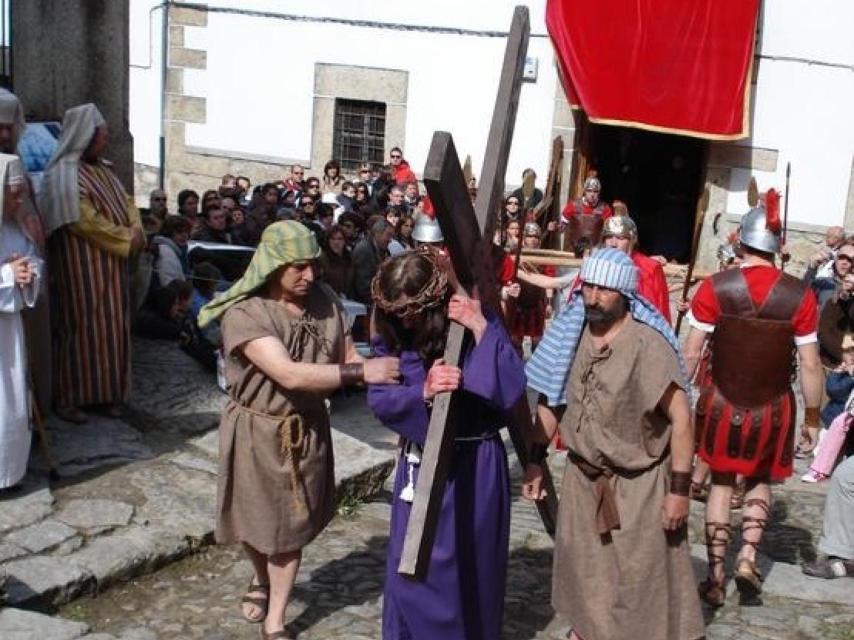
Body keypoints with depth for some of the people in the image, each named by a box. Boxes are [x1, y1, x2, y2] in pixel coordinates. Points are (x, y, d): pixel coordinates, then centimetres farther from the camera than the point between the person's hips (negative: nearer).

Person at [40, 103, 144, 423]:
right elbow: (84, 220, -19)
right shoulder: (64, 173, -12)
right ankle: (68, 398, 5)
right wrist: (126, 238, -15)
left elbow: (126, 202, 14)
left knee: (112, 324, 9)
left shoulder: (103, 169, 15)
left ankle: (109, 391, 17)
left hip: (113, 260, 8)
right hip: (82, 261, -8)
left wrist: (136, 231, -5)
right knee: (81, 325, -4)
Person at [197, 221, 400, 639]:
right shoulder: (244, 312, -23)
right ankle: (261, 577, 53)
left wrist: (383, 371, -23)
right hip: (257, 431, -3)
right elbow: (290, 374, -33)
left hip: (308, 429, 3)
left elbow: (348, 358, -2)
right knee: (256, 519, 19)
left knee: (292, 524, 13)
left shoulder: (324, 302, -8)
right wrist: (362, 372, -36)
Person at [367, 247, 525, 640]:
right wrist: (423, 392, -30)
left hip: (473, 466, -3)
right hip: (417, 463, 4)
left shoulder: (477, 325, -13)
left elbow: (512, 389, -24)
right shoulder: (391, 335, -2)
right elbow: (379, 399, -12)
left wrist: (482, 329, -29)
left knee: (464, 570, 9)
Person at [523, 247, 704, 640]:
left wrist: (679, 489, -19)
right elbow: (552, 399, 6)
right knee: (583, 565, 23)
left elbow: (681, 419, -19)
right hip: (582, 475, 6)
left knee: (642, 580, 5)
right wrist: (536, 459, 5)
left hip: (638, 482, -6)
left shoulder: (648, 345, -23)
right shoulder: (571, 334, -6)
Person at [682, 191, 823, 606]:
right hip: (773, 409, 0)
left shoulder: (715, 288, -12)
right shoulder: (799, 296, -10)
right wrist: (812, 418, 4)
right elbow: (810, 365, -7)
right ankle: (748, 557, 10)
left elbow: (690, 354, -10)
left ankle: (716, 577, 19)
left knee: (721, 482, 17)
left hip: (721, 403, 0)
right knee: (760, 481, 24)